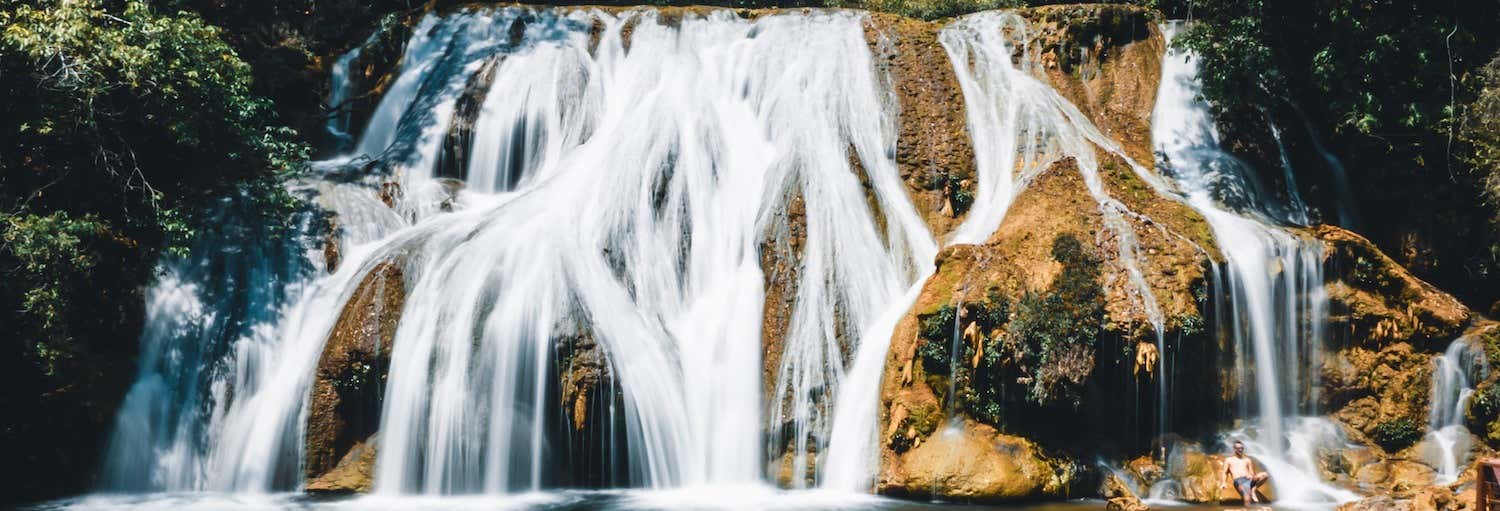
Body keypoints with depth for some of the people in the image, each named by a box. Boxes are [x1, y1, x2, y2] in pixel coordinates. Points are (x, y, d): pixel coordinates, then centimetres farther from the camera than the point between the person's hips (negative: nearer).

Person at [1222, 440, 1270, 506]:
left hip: (1249, 480, 4)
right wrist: (1224, 482, -3)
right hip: (1238, 481, -4)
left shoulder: (1247, 460, 25)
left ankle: (1253, 490, -14)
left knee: (1264, 475, -23)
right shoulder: (1229, 460, 19)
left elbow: (1252, 473, 19)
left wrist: (1252, 476, -6)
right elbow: (1225, 473, 15)